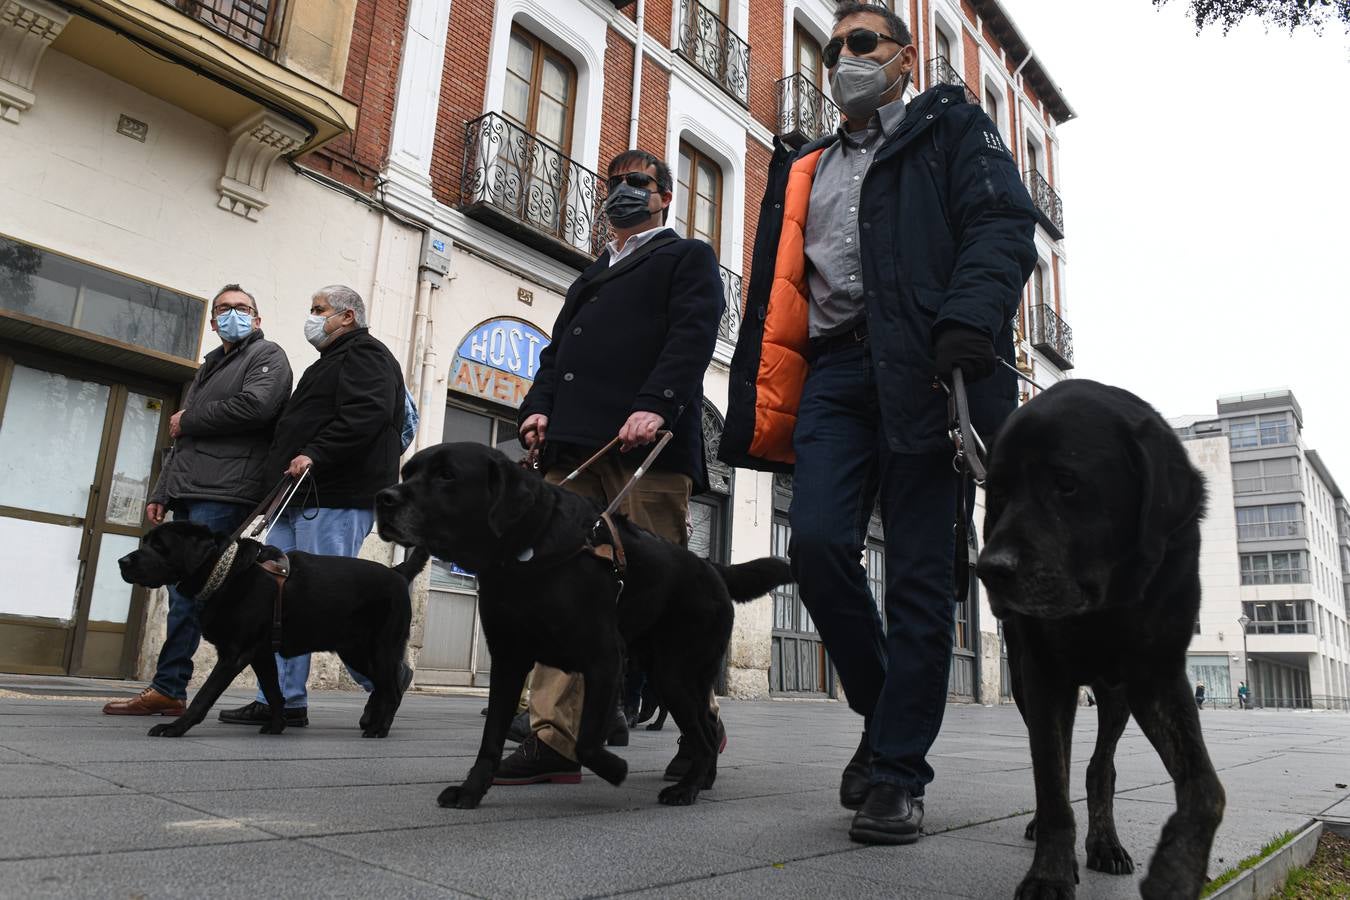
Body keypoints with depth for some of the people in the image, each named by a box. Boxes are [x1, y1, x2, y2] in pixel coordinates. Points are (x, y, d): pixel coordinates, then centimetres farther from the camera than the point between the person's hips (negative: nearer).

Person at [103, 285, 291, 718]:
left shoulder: (267, 355, 4)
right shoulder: (208, 368, 29)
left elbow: (257, 405, -17)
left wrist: (188, 420, -5)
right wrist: (161, 492, 20)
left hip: (226, 494, -8)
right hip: (189, 495, 8)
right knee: (184, 587, 6)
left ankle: (167, 689, -7)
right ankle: (170, 690, 10)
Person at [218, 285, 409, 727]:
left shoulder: (365, 354, -2)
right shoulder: (330, 362, 30)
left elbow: (366, 414, -20)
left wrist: (316, 455, -26)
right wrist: (284, 466, 19)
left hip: (335, 498, -11)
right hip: (302, 497, 11)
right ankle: (282, 700, 8)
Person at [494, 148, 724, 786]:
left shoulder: (688, 257, 15)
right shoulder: (590, 277, 34)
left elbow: (692, 335, -3)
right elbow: (557, 350, 25)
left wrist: (654, 406, -19)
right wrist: (538, 406, 5)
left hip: (647, 444, -6)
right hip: (572, 446, 6)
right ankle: (555, 738, -4)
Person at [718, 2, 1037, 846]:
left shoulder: (952, 128, 16)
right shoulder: (804, 170, 28)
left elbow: (1005, 226, -1)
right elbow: (773, 295, 23)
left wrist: (968, 322, -21)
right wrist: (757, 410, 12)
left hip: (923, 371, -3)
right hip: (834, 372, 4)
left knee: (921, 573, -5)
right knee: (818, 541, -14)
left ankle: (899, 774, 4)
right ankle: (887, 714, 10)